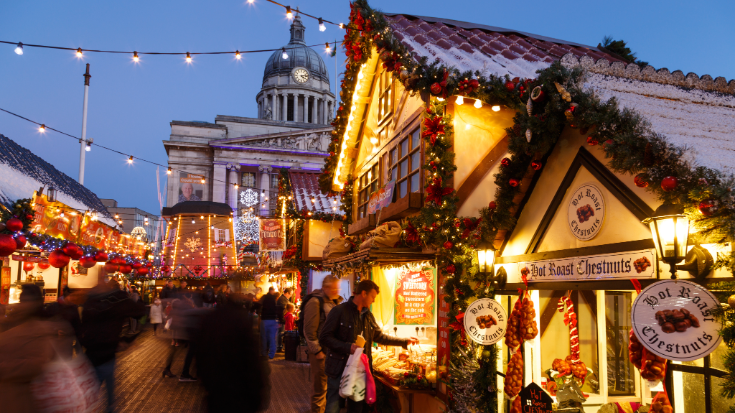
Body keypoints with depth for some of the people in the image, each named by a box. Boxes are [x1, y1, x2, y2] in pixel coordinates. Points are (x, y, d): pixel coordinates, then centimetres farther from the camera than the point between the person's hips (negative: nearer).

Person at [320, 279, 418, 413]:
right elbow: (324, 338, -14)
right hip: (339, 370, -6)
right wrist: (348, 347, -24)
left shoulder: (368, 315, 12)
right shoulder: (339, 311, -10)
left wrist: (405, 342, 18)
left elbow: (380, 336, 21)